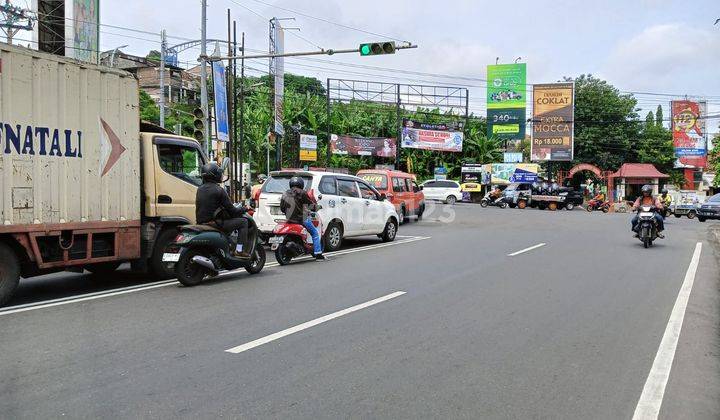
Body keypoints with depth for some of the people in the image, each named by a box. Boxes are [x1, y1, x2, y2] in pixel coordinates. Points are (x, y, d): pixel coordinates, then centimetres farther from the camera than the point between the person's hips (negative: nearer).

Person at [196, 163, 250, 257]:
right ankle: (239, 250, -6)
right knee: (243, 222, 1)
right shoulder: (219, 190, -12)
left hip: (201, 223, 8)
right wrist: (244, 209, 8)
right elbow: (231, 210, -11)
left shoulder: (200, 189, 11)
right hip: (215, 223, -8)